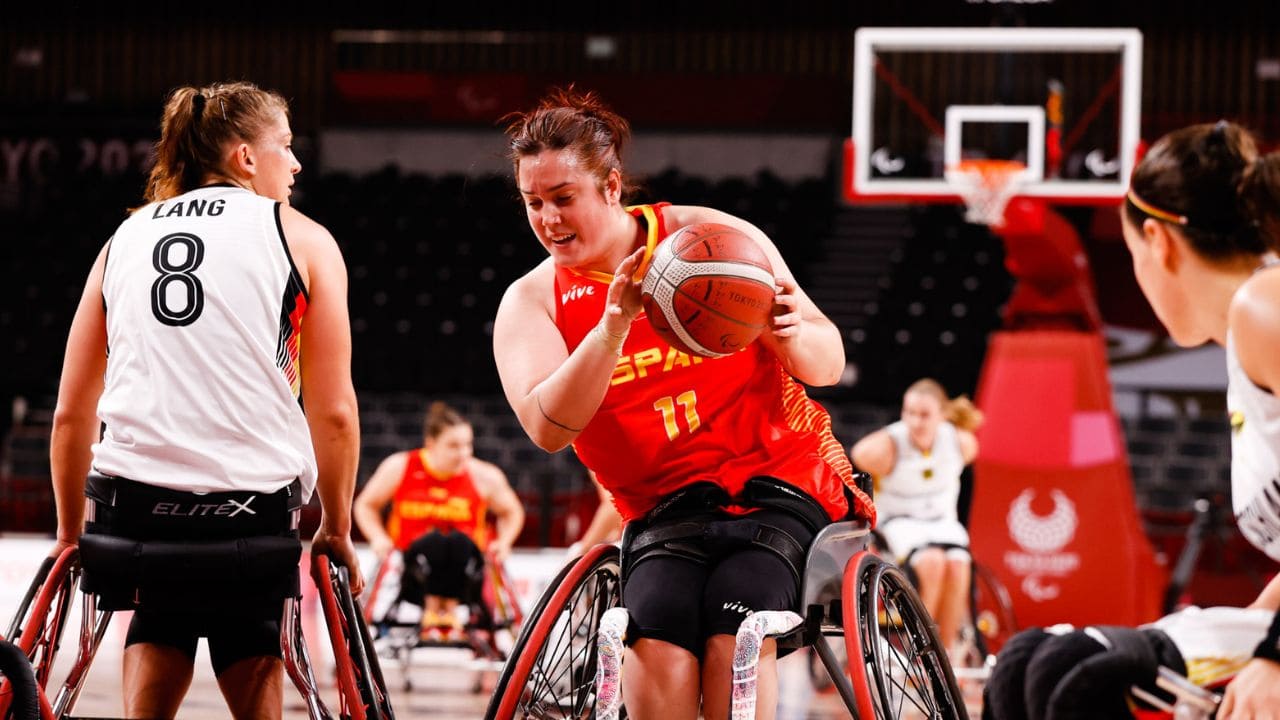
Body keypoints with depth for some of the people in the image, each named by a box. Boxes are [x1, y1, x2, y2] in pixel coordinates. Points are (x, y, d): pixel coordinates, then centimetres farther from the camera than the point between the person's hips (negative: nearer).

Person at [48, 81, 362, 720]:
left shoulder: (126, 237, 18)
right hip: (253, 503, -3)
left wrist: (70, 534, 25)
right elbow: (334, 411, 2)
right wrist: (337, 530, 13)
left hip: (131, 497, 3)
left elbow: (71, 412, 16)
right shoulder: (302, 239, 7)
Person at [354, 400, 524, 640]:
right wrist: (378, 538, -5)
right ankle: (432, 609, -23)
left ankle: (450, 609, -23)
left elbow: (512, 512, 16)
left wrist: (503, 542, -3)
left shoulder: (483, 476, -1)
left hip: (463, 567, 1)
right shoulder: (400, 467, -3)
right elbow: (366, 505, 12)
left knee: (458, 540, -34)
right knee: (434, 540, -34)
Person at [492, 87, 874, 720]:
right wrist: (614, 323, -28)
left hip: (780, 477, -1)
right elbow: (548, 426, -16)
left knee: (735, 627, -29)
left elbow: (828, 364, 2)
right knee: (656, 631, -30)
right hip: (666, 506, 1)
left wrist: (792, 334, -22)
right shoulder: (530, 304, 2)